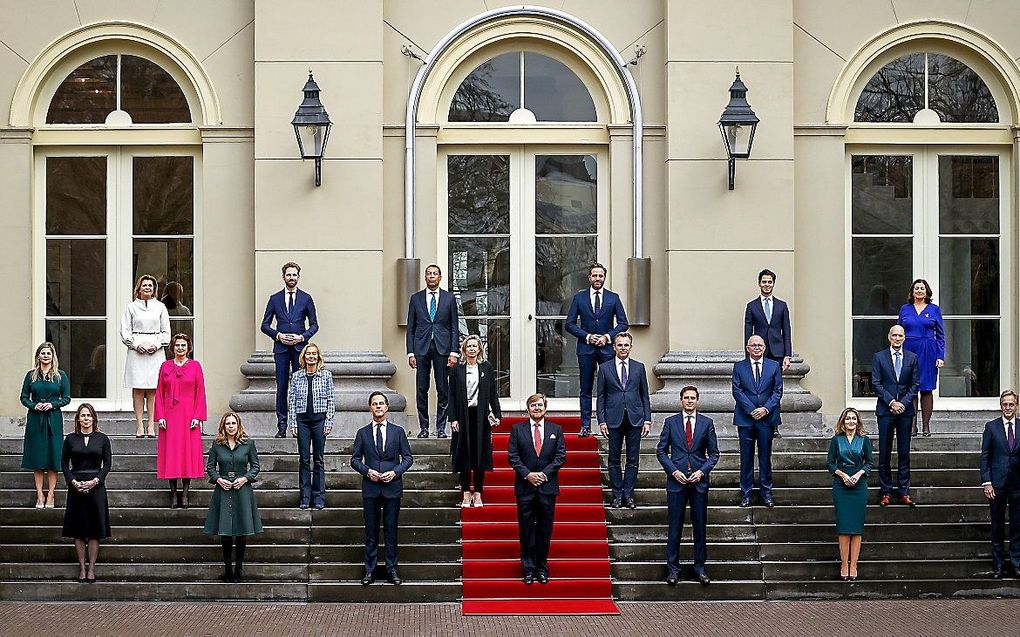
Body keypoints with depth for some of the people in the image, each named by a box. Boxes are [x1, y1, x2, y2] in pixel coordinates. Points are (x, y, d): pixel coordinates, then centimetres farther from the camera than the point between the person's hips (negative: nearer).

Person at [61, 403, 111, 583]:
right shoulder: (70, 439, 5)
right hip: (76, 486, 1)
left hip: (96, 486, -1)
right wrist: (73, 482, -10)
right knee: (78, 530, 3)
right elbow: (64, 464, 4)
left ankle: (91, 567, 6)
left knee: (95, 530, 0)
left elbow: (108, 464, 1)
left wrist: (95, 481, -12)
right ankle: (82, 566, 11)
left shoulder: (102, 439, 4)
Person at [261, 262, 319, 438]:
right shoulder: (275, 299, 9)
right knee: (282, 387, 0)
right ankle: (282, 426, 2)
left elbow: (314, 324, 9)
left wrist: (302, 337, -7)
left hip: (300, 347, 0)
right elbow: (265, 325, 10)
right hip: (281, 348, 1)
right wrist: (278, 335, -7)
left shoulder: (306, 298, 8)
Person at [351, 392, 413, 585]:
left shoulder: (397, 431, 7)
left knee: (391, 529, 2)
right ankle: (370, 571, 8)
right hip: (370, 488, 0)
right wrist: (367, 471, -10)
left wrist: (395, 472, -9)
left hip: (392, 486, 0)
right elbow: (355, 460, 8)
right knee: (371, 531, 3)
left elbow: (408, 457, 7)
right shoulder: (362, 433, 8)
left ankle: (391, 569, 8)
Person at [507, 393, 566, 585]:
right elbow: (513, 456, 0)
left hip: (547, 486, 1)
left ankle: (542, 567, 14)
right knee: (526, 530, 2)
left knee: (545, 530, 5)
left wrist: (544, 473, -10)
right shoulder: (517, 429, 5)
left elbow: (561, 456, 2)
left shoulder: (556, 430, 7)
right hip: (525, 487, -1)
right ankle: (528, 568, 10)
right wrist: (527, 474, -12)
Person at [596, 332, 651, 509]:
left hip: (635, 419, 1)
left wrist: (647, 420, 3)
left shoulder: (639, 367, 8)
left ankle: (628, 495, 7)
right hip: (614, 419, -1)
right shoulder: (605, 369, 4)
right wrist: (601, 421, -3)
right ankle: (617, 495, 10)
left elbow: (645, 395, 9)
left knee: (633, 459, 2)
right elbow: (601, 397, 5)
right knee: (614, 459, 3)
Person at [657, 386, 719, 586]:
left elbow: (714, 453, 7)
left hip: (699, 480, 1)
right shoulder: (671, 422, 4)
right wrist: (674, 471, -8)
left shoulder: (707, 423, 5)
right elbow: (661, 451, 5)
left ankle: (700, 567, 14)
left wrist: (702, 471, -8)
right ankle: (673, 568, 9)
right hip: (676, 480, -1)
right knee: (674, 527, 1)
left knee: (700, 526, 5)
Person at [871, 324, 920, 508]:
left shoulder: (912, 358, 8)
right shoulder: (879, 357, 3)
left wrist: (903, 403, -8)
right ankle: (886, 492, 6)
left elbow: (915, 384, 5)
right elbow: (876, 383, -1)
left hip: (905, 410, 1)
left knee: (904, 452, 3)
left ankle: (904, 492, 7)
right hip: (885, 410, -1)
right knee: (884, 452, 0)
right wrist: (891, 402, -11)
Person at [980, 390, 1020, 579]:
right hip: (997, 484, -1)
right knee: (997, 526, 6)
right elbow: (985, 456, 1)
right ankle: (998, 565, 14)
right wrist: (987, 482, -7)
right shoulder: (991, 427, 1)